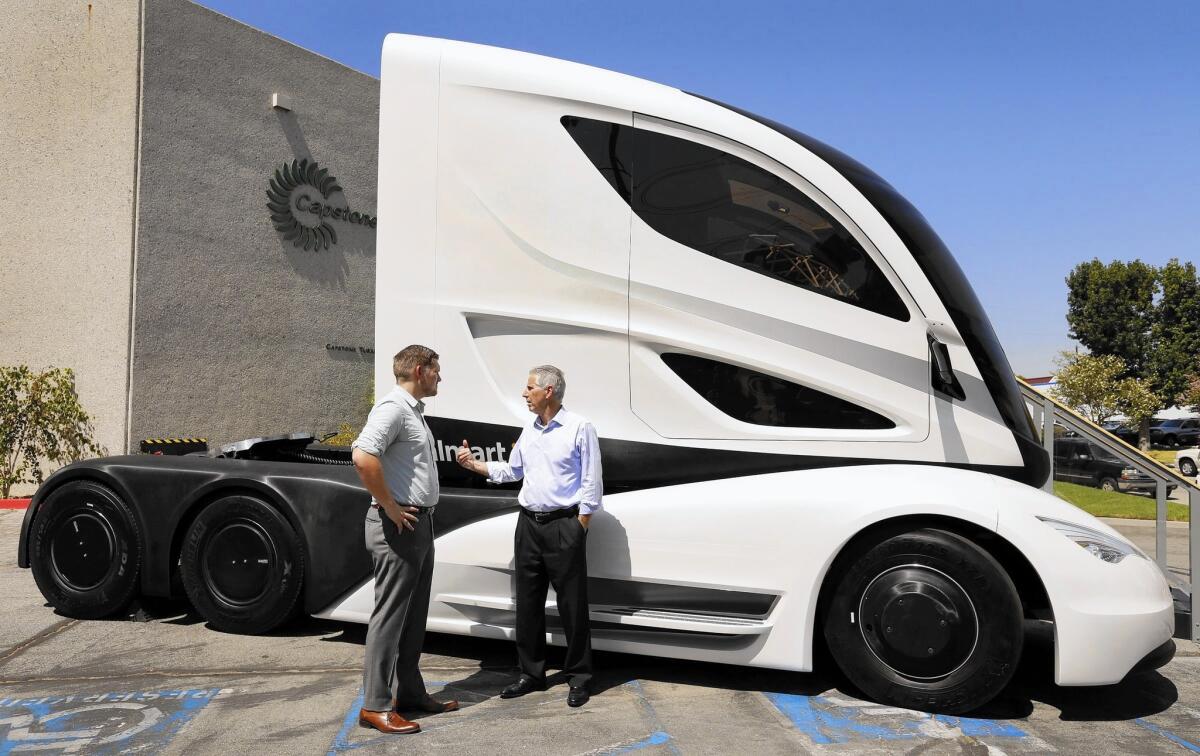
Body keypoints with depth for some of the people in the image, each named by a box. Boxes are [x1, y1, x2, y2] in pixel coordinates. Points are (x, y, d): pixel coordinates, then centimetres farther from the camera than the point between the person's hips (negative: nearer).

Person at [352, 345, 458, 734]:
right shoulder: (392, 407, -14)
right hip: (398, 526, -10)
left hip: (420, 523, 10)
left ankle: (410, 692, 25)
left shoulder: (414, 410, 17)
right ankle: (376, 705, 5)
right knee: (390, 614, -3)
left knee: (414, 614, 15)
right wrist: (390, 508, -22)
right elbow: (363, 457, -29)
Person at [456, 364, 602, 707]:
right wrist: (474, 464, 13)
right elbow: (511, 471, 23)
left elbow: (591, 483, -8)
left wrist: (578, 527, -11)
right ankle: (531, 673, 23)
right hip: (528, 524, 7)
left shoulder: (579, 428, -7)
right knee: (528, 602, 11)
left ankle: (580, 678, 11)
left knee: (572, 604, 0)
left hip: (564, 524, -6)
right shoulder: (529, 430, 13)